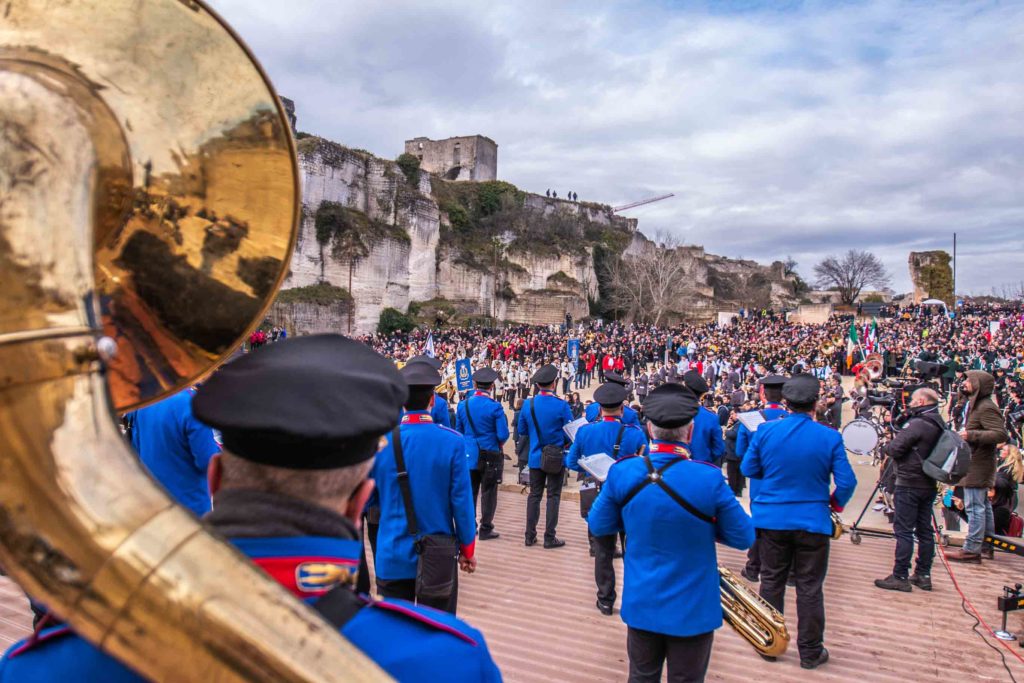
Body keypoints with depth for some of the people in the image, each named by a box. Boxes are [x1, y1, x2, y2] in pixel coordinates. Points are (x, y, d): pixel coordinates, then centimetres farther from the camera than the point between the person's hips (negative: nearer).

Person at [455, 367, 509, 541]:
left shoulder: (462, 405, -3)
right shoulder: (495, 407, -14)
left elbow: (458, 431, 5)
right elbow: (503, 435, -14)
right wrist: (499, 443, 8)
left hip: (470, 455, 3)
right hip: (491, 456, -3)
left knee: (470, 492, 14)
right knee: (488, 493, 7)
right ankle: (486, 529, 12)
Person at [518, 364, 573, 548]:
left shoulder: (527, 404, -5)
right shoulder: (561, 406, -15)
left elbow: (522, 431, 5)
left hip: (535, 457, 3)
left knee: (534, 495, 13)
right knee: (553, 496, 6)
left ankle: (530, 535, 16)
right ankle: (549, 538, 9)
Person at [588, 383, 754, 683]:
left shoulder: (622, 472, -13)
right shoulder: (709, 478, -22)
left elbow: (597, 526, 0)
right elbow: (743, 538, -9)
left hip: (640, 604, 3)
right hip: (692, 611, -2)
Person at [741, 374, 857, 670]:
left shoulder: (765, 431, -10)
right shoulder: (830, 437, -12)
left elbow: (748, 469, 0)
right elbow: (847, 482, -10)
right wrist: (836, 503, 10)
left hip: (772, 518, 1)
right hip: (813, 521, -1)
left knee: (771, 581, 15)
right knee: (809, 587, 11)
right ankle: (810, 652, 22)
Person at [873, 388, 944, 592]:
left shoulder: (917, 424, -18)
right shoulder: (939, 425, 10)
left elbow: (895, 449, -19)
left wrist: (887, 446, 1)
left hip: (909, 485, -9)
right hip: (929, 485, 9)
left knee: (903, 530, -4)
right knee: (924, 530, 13)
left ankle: (900, 577, -2)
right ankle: (923, 575, 19)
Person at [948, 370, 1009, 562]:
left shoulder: (986, 408, -16)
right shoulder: (975, 405, 17)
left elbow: (1001, 434, -26)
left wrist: (972, 435, -29)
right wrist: (967, 434, 15)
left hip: (978, 465, -11)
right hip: (976, 463, 11)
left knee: (975, 507, -9)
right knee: (983, 506, 16)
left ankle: (972, 549, -6)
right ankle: (987, 545, 25)